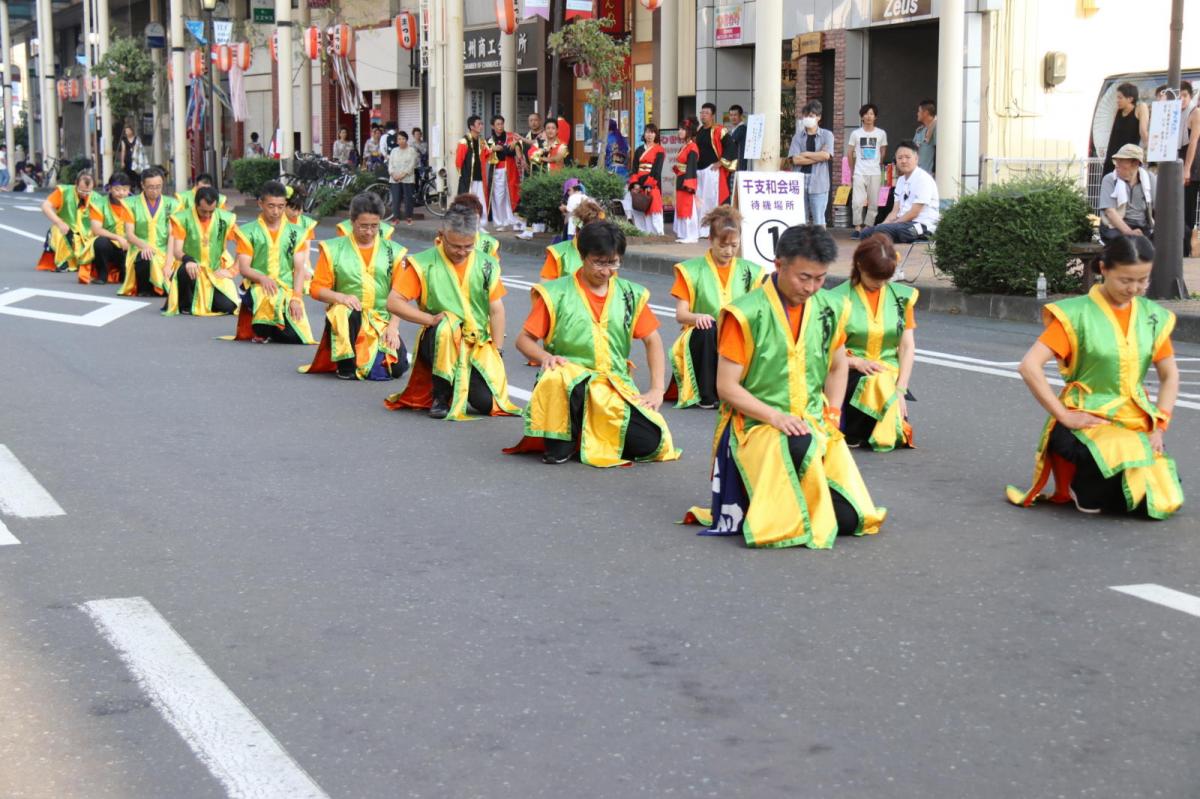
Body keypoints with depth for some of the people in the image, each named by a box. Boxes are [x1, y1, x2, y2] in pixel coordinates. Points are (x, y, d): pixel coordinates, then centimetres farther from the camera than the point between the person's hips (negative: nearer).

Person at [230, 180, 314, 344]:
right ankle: (261, 330, -6)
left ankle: (272, 329, 19)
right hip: (258, 288, -2)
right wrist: (262, 278, -21)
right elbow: (243, 268, 0)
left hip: (288, 290, 2)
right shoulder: (248, 232, 8)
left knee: (296, 337, -18)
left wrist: (296, 298, -8)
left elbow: (300, 268, 6)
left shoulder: (296, 232, 13)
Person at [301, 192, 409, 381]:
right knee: (348, 314, -39)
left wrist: (393, 326, -7)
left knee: (397, 368, -16)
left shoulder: (392, 251, 10)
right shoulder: (334, 249, 5)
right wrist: (341, 297, -17)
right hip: (346, 315, -2)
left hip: (382, 321, 2)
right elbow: (317, 289, 2)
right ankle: (346, 364, -14)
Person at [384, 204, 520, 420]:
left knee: (487, 402, -18)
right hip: (439, 341, -2)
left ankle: (459, 386, 20)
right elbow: (394, 302, -8)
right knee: (447, 326, -38)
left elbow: (496, 310, 5)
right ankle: (440, 397, -19)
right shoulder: (424, 264, -3)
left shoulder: (487, 265, 6)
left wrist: (497, 352, -2)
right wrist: (431, 319, -18)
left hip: (478, 346, 2)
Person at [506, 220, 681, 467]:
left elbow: (652, 340, 11)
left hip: (615, 387, 3)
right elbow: (524, 340, 2)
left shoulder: (631, 294, 11)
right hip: (569, 377, -3)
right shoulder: (556, 293, 2)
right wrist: (546, 357, -20)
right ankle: (561, 439, -13)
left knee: (649, 441, -22)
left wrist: (657, 389, -1)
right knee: (556, 379, -41)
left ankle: (592, 435, 7)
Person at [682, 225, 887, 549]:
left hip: (816, 427, 5)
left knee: (849, 517, -12)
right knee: (802, 447, -40)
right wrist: (776, 417, -19)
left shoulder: (831, 309, 6)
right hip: (758, 424, -5)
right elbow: (727, 387, -9)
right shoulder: (746, 314, -10)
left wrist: (832, 415, 6)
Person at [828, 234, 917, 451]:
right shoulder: (840, 298, -4)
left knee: (896, 435, -19)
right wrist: (856, 362, -19)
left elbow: (907, 347, 4)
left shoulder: (901, 296, 7)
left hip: (890, 377, 3)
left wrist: (900, 390, -7)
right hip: (850, 376, -3)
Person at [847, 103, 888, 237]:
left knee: (873, 203, 2)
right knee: (857, 202, -12)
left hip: (875, 173, 1)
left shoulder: (881, 133, 4)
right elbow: (850, 152, 11)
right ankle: (857, 228, -5)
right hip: (859, 173, -1)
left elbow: (883, 152, 16)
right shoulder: (856, 134, 4)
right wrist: (852, 171, 11)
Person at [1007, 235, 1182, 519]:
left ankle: (1093, 485, 17)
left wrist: (1159, 426, 0)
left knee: (1162, 502, -12)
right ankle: (1080, 485, 0)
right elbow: (1029, 366, -16)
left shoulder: (1153, 316, 7)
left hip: (1137, 423, 6)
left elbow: (1169, 375, 14)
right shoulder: (1076, 314, -9)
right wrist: (1064, 416, -17)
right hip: (1088, 422, -5)